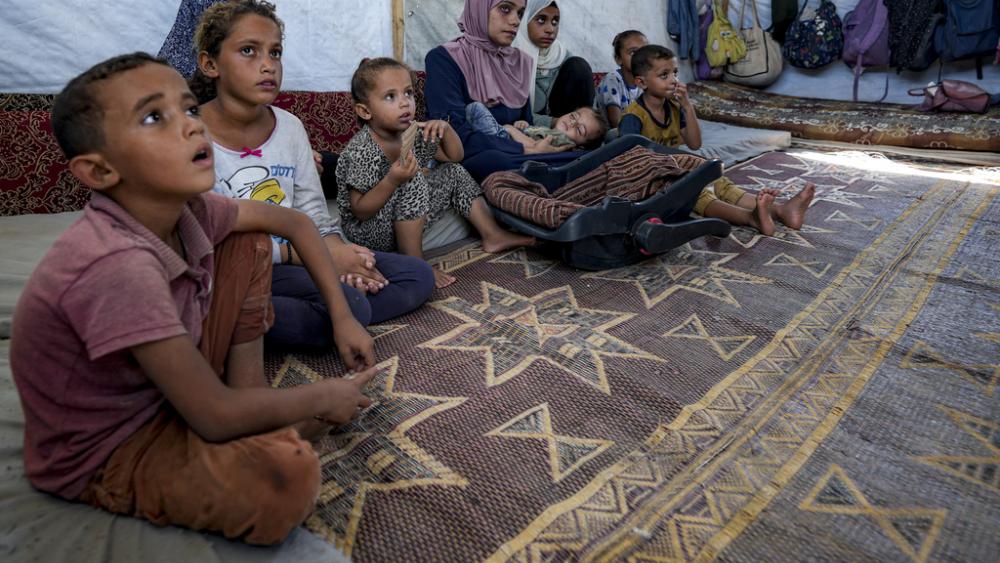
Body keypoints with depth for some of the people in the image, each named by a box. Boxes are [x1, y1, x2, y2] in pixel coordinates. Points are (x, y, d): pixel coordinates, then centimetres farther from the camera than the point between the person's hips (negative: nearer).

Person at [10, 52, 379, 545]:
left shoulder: (186, 208, -13)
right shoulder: (118, 265, -35)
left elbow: (294, 223, 4)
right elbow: (216, 417, -31)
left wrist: (342, 317, 0)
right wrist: (321, 399, -14)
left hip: (170, 389, 8)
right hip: (102, 454, -8)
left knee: (250, 244, 3)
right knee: (290, 475, -34)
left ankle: (248, 388, 2)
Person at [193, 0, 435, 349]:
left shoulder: (290, 127, 6)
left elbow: (314, 213, 9)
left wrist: (335, 248, -13)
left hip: (296, 260, 8)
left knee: (418, 275, -1)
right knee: (347, 305, -32)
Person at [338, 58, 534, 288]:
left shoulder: (412, 132, -1)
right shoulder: (362, 150, -25)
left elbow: (454, 156, 9)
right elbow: (360, 210, -25)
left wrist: (445, 129, -11)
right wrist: (393, 180, -39)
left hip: (407, 222, 8)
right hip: (372, 231, -8)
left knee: (455, 173, 8)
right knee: (414, 181, -32)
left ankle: (492, 235, 13)